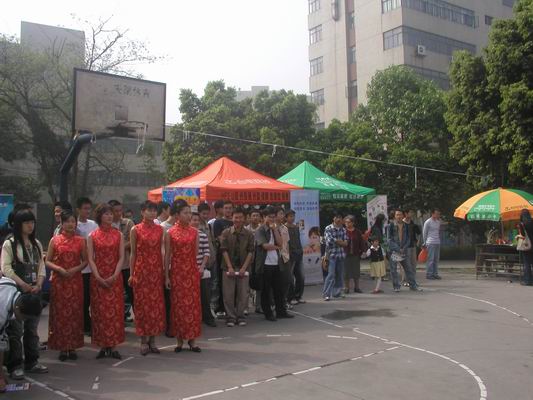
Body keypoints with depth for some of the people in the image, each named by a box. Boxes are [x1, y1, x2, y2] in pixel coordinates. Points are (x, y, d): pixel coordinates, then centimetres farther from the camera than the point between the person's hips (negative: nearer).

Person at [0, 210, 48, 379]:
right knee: (15, 330, -5)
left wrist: (38, 285, -6)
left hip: (34, 291, 5)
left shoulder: (37, 244, 13)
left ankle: (32, 362, 21)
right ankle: (14, 366, 3)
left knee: (32, 328, 11)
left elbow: (41, 266, 10)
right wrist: (23, 285, -16)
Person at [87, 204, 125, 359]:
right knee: (99, 311, 2)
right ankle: (103, 346, 11)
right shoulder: (92, 236, 4)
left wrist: (114, 276, -13)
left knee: (115, 311, 0)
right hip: (97, 278, 0)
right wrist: (99, 278, -14)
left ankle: (113, 346, 8)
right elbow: (90, 259, -2)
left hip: (114, 278, 1)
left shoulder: (118, 234, 6)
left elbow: (121, 257, 0)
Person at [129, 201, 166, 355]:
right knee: (142, 304, 1)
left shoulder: (160, 229, 7)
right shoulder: (135, 230, 0)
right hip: (141, 270, -3)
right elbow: (133, 253, 1)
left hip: (156, 271, 3)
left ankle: (153, 340, 15)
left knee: (156, 304, 4)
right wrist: (131, 274, -2)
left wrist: (164, 272, 7)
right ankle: (144, 341, 11)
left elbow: (161, 251, 10)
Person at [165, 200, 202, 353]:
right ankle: (180, 340, 15)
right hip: (176, 272, -2)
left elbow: (196, 253, 11)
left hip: (192, 271, 2)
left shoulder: (194, 232, 5)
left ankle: (192, 339, 13)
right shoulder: (170, 233, -1)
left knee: (193, 304, 3)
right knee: (178, 304, 4)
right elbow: (167, 255, -1)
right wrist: (166, 276, -4)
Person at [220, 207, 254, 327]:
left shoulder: (249, 234, 2)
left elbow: (250, 252, 0)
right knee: (228, 294, 1)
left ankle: (240, 316, 15)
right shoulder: (226, 233, 0)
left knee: (243, 293, 2)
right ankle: (230, 317, 12)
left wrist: (244, 267, -9)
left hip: (243, 268, 1)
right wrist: (230, 267, -11)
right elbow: (224, 250, -4)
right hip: (229, 267, -1)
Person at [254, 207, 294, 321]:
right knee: (266, 290, 3)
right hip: (265, 264, -6)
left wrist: (274, 229, -7)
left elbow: (280, 243, -2)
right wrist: (276, 246, -1)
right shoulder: (260, 230, -5)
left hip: (276, 264, 6)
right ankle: (268, 313, 11)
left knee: (279, 289, 11)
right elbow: (265, 245, -17)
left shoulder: (275, 230, 14)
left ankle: (281, 311, 21)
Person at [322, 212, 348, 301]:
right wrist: (341, 242, -6)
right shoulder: (328, 228, -3)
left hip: (341, 255, 5)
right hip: (332, 254, -5)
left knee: (340, 275, 10)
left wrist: (336, 241, -9)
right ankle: (327, 294, -10)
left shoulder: (343, 229, 12)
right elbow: (328, 240, -13)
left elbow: (346, 243, 6)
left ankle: (337, 292, 21)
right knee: (331, 274, -12)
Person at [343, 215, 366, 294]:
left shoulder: (357, 232, 4)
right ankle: (346, 288, 13)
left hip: (355, 255, 2)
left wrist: (363, 250, -4)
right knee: (346, 272, 2)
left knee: (356, 272, 10)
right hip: (346, 255, -2)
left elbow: (361, 242, 6)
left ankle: (357, 287, 21)